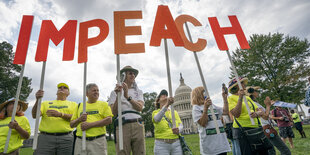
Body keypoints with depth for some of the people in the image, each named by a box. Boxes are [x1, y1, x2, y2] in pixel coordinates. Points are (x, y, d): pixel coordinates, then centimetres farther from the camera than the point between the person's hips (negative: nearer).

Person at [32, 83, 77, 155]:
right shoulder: (46, 103, 20)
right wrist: (38, 100, -11)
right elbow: (35, 115, 4)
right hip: (45, 137, 1)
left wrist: (60, 114, -15)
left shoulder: (73, 104, 16)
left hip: (66, 138, 0)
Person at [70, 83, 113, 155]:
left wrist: (90, 124, -13)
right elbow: (71, 124, 16)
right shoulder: (79, 106, 16)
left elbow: (109, 120, -6)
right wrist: (79, 119, -6)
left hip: (98, 141, -2)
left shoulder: (104, 104, 8)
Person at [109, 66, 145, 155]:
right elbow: (114, 112, -1)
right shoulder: (115, 92, 11)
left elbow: (140, 107, -1)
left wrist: (128, 96, -15)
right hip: (122, 126, -2)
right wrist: (118, 96, -15)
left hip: (137, 125, 2)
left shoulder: (138, 92, 17)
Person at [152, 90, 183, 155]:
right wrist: (166, 105, -37)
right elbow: (157, 119, -22)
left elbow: (181, 125, 4)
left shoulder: (175, 112, 13)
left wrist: (178, 130, -21)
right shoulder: (155, 112, 2)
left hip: (176, 144, 3)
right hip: (161, 145, -3)